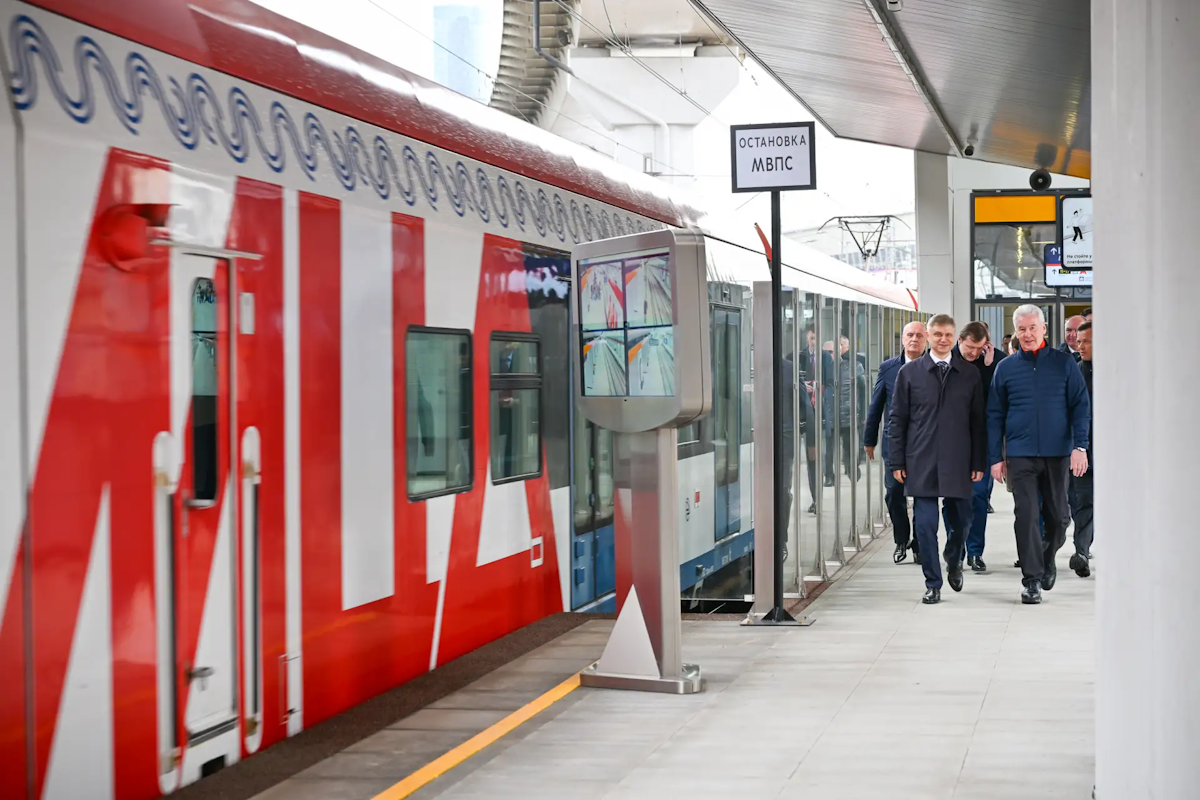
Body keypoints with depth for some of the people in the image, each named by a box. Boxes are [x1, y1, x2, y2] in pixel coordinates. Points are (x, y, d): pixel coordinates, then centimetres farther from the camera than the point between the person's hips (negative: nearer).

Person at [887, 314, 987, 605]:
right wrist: (897, 462, -1)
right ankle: (933, 584, 7)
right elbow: (897, 419, 5)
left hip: (958, 463, 1)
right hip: (921, 463, -1)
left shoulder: (970, 374, 6)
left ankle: (954, 562, 37)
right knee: (925, 524, -3)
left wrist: (979, 462, 2)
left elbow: (978, 421, 7)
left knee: (960, 520, 8)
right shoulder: (909, 372, 4)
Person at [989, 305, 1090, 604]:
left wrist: (1080, 446, -9)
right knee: (1027, 516, -6)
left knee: (1058, 517, 8)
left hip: (1058, 453, 0)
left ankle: (1047, 560, 35)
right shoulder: (1005, 368, 7)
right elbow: (995, 416, 9)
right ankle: (1032, 580, -1)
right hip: (1020, 454, 0)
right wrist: (995, 458, 4)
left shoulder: (1064, 363, 4)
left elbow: (1080, 406, 3)